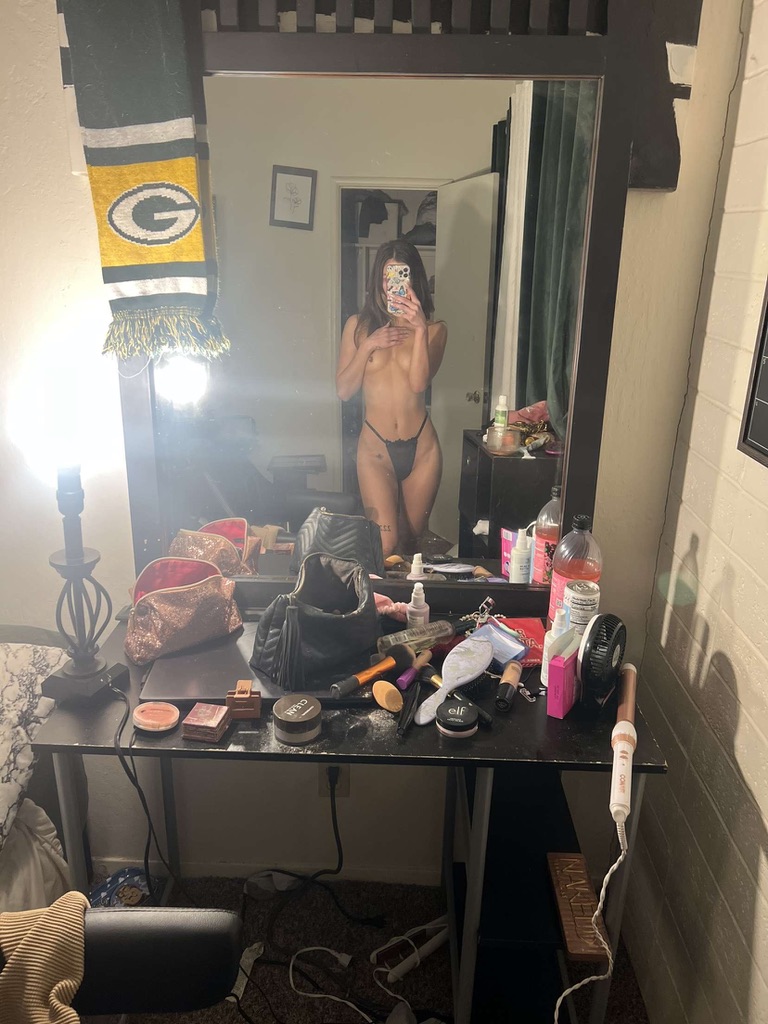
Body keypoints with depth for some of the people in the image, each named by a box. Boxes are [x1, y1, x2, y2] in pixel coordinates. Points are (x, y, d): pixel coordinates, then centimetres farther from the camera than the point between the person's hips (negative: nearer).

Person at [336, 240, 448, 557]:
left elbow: (419, 383, -14)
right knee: (385, 543, -11)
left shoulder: (434, 329, 1)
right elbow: (343, 390, -2)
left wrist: (420, 329, -24)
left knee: (415, 537, 15)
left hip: (422, 448, 1)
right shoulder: (359, 325, 3)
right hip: (376, 447, -1)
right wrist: (369, 345, -13)